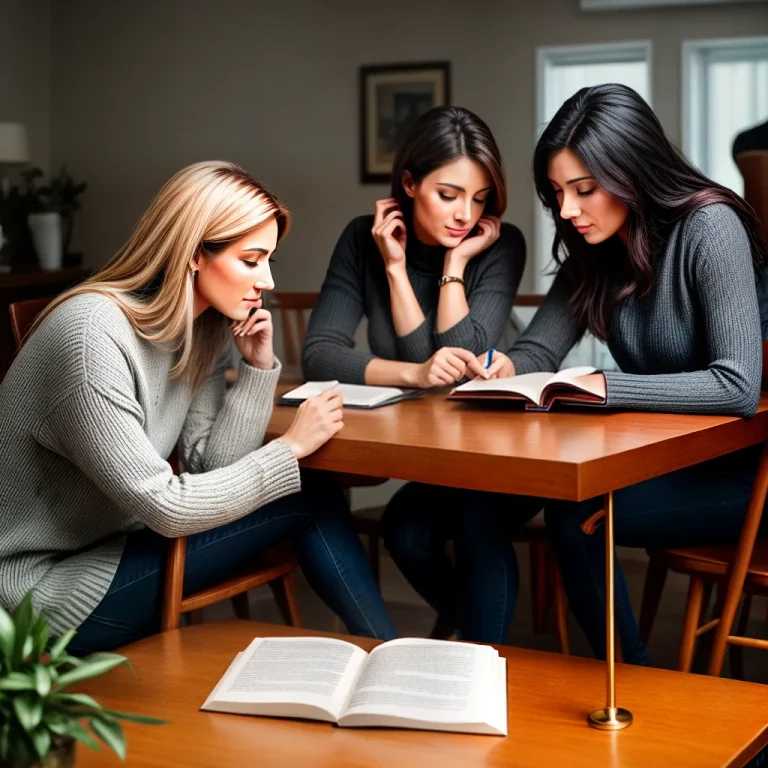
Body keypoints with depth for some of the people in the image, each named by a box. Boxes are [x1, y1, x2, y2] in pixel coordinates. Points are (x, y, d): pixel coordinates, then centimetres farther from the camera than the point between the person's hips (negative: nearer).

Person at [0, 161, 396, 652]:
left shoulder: (207, 326, 0)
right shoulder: (93, 335, -26)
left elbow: (208, 462, -3)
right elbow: (165, 507, -25)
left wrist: (258, 367, -12)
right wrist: (291, 447, -18)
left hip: (118, 539, 8)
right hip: (49, 583, -8)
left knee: (314, 503, -4)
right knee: (306, 505, -11)